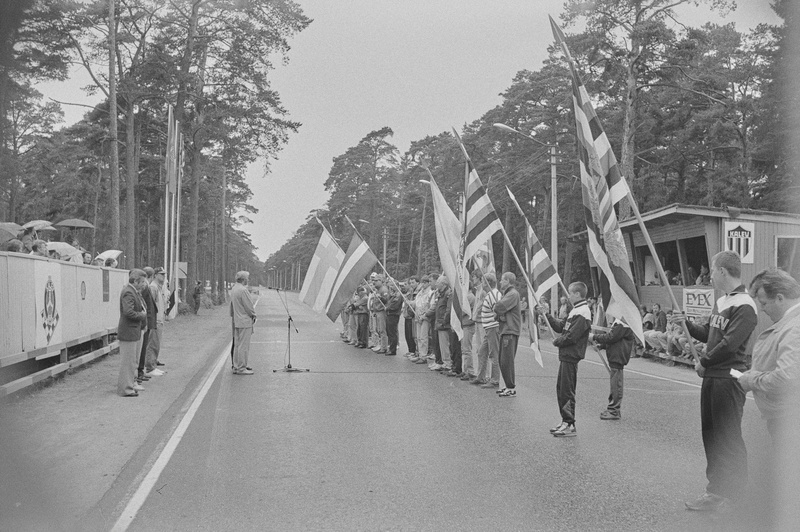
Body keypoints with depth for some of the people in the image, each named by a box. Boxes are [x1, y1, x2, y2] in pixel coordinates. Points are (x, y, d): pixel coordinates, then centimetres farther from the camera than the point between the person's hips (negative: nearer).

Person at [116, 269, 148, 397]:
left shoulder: (135, 291, 12)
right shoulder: (128, 292, -18)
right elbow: (128, 312, -27)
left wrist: (143, 313, 2)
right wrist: (142, 315, -14)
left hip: (136, 331, 10)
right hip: (128, 332, -10)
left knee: (133, 360, 20)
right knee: (128, 360, -3)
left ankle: (131, 382, 33)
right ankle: (125, 388, 4)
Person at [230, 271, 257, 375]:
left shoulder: (233, 289, 11)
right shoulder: (243, 290, -19)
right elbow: (249, 306, -17)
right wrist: (253, 315, -1)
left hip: (237, 321, 10)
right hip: (245, 321, -10)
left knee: (237, 345, 15)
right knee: (243, 346, -5)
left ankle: (236, 366, 23)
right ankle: (241, 368, -1)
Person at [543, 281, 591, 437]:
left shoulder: (582, 313, -17)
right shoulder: (576, 311, 16)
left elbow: (571, 336, -22)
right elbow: (560, 327, 15)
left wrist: (557, 341, -7)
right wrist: (547, 316, 8)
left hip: (571, 356, -10)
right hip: (566, 355, 10)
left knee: (567, 391, -5)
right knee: (560, 388, 15)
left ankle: (570, 425, 1)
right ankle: (565, 421, 23)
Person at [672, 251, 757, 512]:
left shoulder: (744, 306, -16)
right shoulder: (721, 302, 14)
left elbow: (729, 344, -22)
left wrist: (704, 362, -11)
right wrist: (687, 323, 6)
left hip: (729, 380, -9)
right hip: (711, 377, 9)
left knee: (728, 439, 0)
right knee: (711, 434, 15)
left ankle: (730, 494, 11)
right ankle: (717, 486, 26)